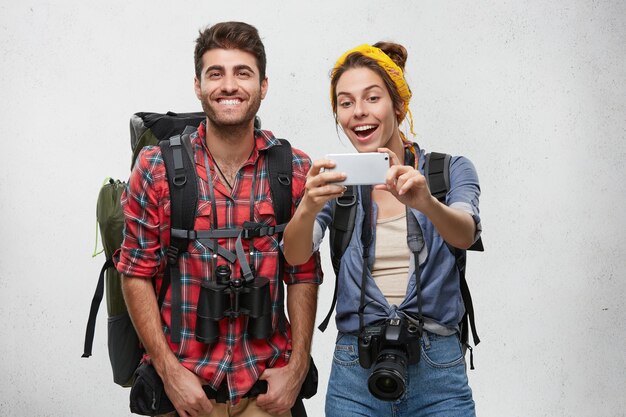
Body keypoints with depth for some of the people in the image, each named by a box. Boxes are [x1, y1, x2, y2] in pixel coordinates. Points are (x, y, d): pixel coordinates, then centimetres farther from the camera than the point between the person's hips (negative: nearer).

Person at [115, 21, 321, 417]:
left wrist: (298, 367, -5)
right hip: (184, 385, -1)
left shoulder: (296, 170, -2)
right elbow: (137, 274, -3)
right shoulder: (156, 167, -6)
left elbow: (304, 276, 1)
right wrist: (169, 370, -9)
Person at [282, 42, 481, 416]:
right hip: (354, 375, 1)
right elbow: (295, 255, -13)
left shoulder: (450, 171, 0)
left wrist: (425, 203, -40)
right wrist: (309, 207, -34)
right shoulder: (335, 182, 4)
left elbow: (465, 234, -20)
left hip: (437, 373, -1)